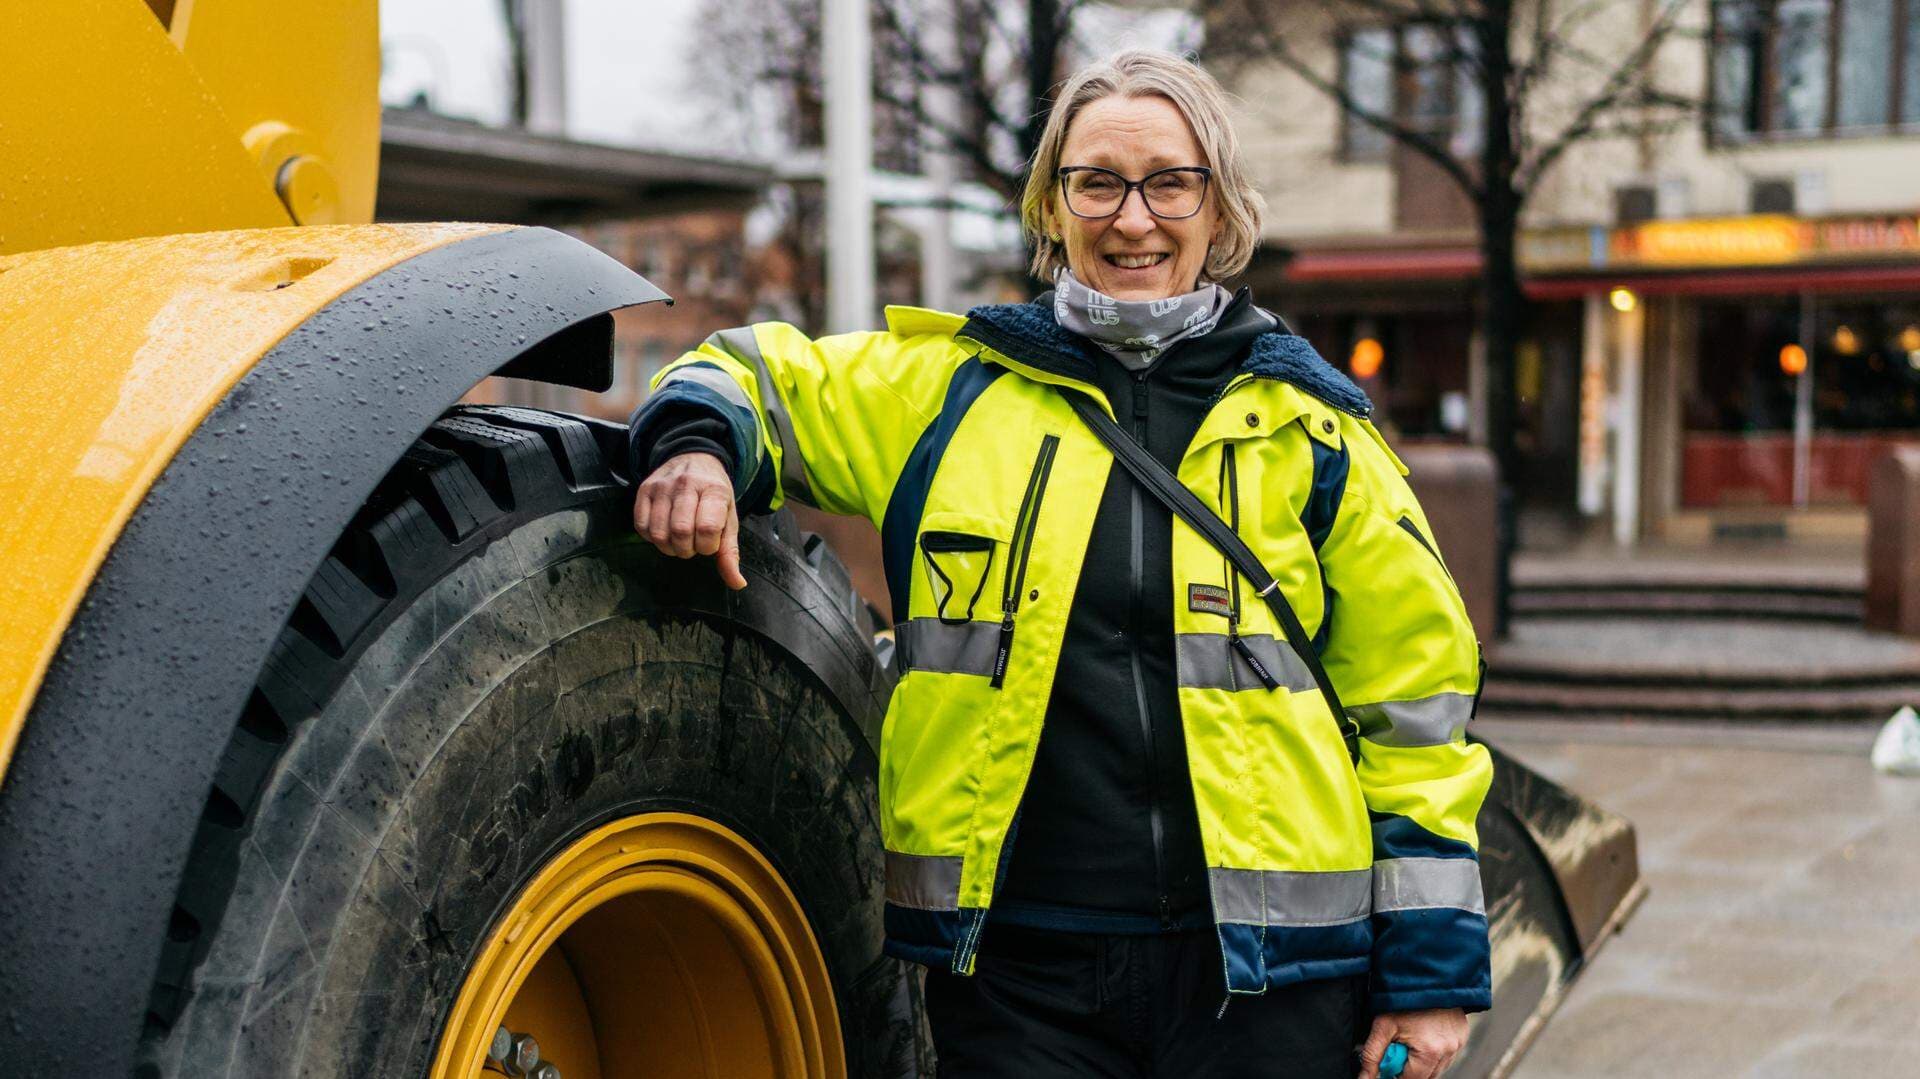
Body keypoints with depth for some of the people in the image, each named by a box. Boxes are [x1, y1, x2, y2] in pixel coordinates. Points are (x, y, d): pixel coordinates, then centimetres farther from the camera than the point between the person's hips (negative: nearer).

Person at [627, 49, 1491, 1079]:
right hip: (1016, 965, 1)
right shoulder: (948, 384, 7)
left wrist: (1431, 964, 3)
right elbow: (754, 378, 17)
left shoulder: (1312, 432, 5)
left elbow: (1413, 696, 6)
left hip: (1266, 968, 0)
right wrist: (697, 446, -8)